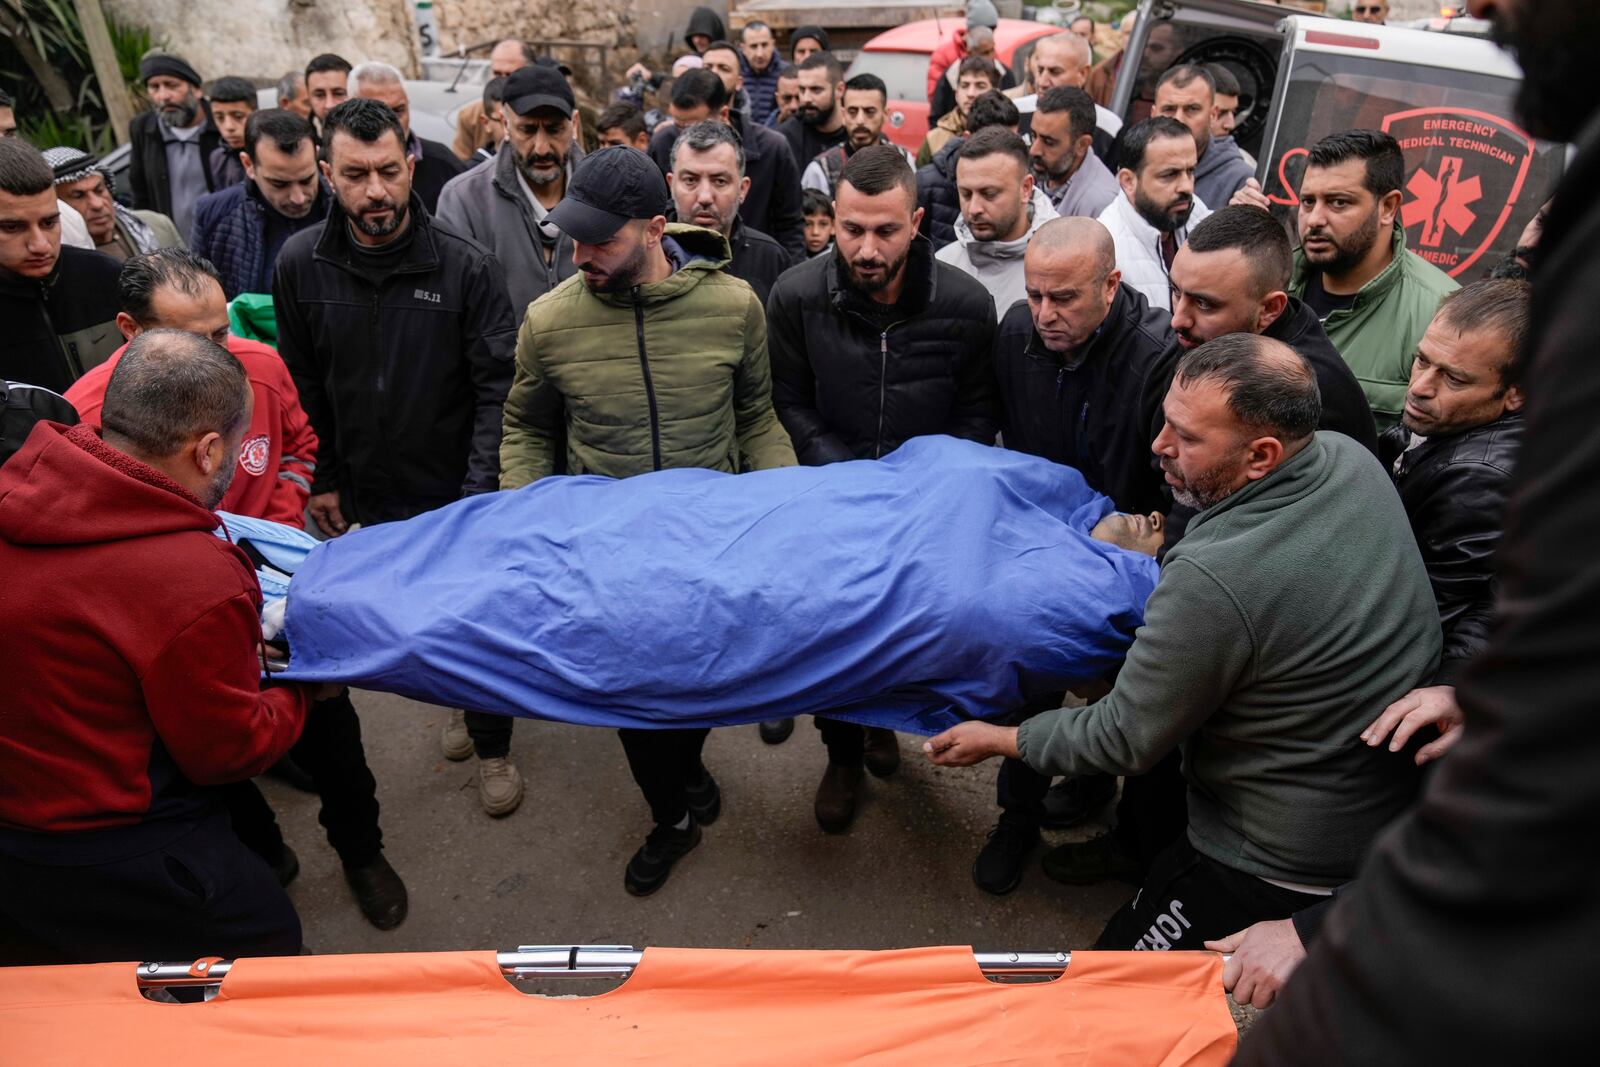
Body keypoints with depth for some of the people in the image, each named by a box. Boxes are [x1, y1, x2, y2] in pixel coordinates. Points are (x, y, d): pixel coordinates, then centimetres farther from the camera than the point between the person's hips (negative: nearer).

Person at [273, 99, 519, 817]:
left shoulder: (468, 266, -14)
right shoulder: (300, 265, -4)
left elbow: (496, 387, -14)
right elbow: (303, 386, 6)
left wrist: (480, 490, -20)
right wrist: (322, 478, 7)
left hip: (458, 494, -3)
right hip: (366, 496, 3)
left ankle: (493, 744, 30)